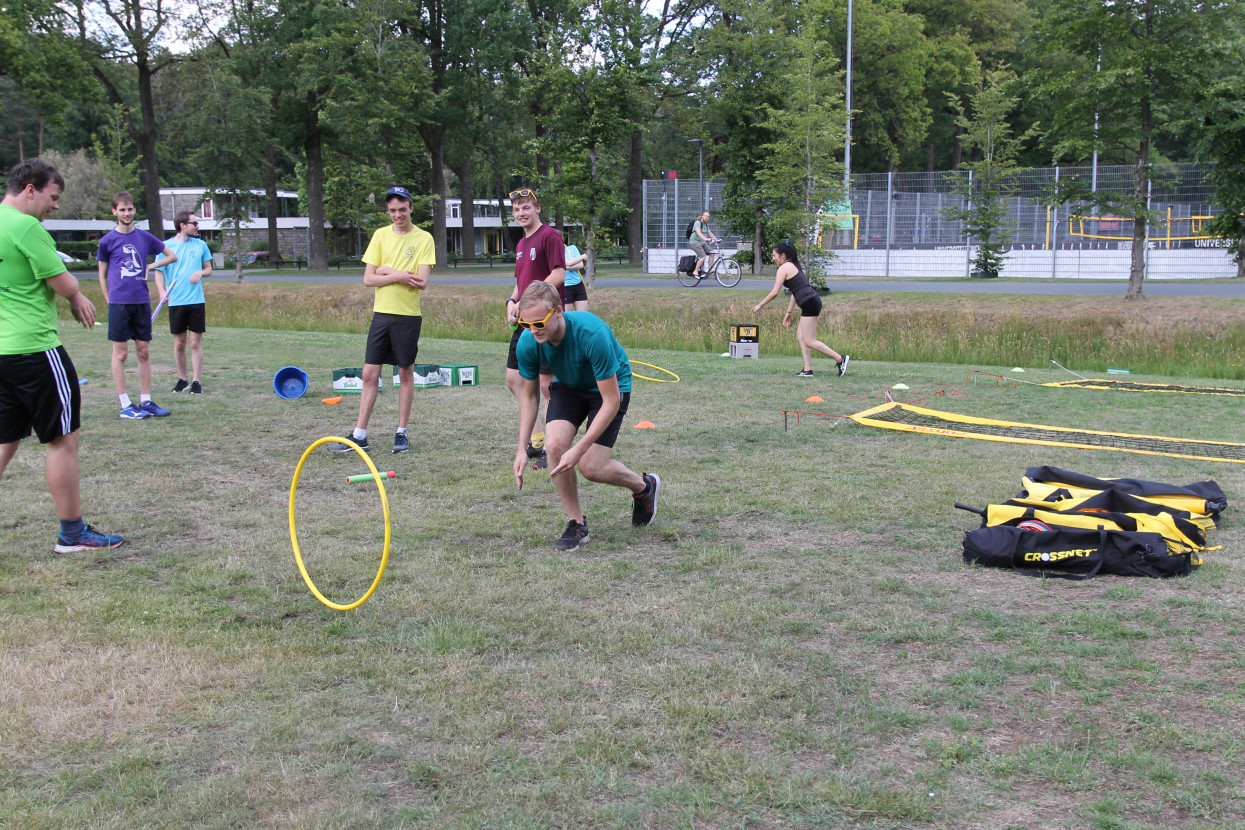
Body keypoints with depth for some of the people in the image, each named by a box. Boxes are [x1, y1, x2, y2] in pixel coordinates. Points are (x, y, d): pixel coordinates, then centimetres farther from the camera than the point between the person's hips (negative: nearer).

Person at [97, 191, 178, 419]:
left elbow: (172, 256, 17)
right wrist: (110, 301, 1)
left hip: (142, 302, 3)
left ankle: (146, 401, 13)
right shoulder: (108, 240, 0)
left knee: (144, 352, 7)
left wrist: (150, 267, 4)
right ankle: (125, 405, 4)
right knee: (121, 353, 0)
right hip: (119, 303, -3)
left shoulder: (144, 237, 8)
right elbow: (102, 275, 7)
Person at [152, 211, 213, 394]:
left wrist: (201, 272, -8)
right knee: (179, 344, 6)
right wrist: (161, 291, -17)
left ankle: (196, 382, 3)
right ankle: (182, 379, 19)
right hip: (176, 302, -1)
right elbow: (158, 272, 1)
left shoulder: (200, 245, 8)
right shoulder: (166, 246, 1)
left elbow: (209, 269, 15)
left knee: (195, 343, -1)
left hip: (197, 301, 1)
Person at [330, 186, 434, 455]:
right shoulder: (380, 235, 7)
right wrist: (398, 276, -11)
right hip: (381, 312, 3)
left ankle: (402, 433, 16)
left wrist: (389, 272, -9)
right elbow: (368, 279, 2)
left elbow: (421, 281, -13)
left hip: (408, 315, -3)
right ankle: (359, 436, 6)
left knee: (406, 374, 6)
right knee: (370, 375, 2)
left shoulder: (423, 238, -3)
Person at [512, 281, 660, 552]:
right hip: (568, 386, 4)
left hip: (611, 386, -4)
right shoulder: (527, 343, -24)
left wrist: (579, 449, -35)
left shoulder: (592, 334, -39)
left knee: (590, 467, -13)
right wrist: (522, 448, -12)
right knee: (555, 444, -22)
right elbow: (529, 394, -5)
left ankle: (644, 486, 20)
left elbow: (611, 401, -32)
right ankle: (576, 524, -3)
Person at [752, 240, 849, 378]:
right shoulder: (793, 266, 22)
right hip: (812, 302, 10)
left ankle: (841, 359, -6)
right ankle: (807, 370, 9)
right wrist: (788, 312, 25)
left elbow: (774, 292, -10)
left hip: (809, 304, -10)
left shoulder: (784, 268, -7)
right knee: (800, 336, 12)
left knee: (809, 341, -6)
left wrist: (760, 305, 1)